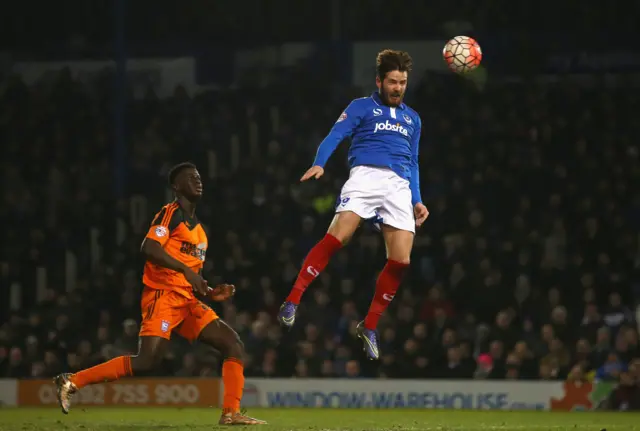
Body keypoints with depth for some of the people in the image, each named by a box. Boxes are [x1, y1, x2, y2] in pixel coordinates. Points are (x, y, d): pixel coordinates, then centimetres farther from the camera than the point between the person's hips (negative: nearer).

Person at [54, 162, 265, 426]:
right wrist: (186, 270, -24)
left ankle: (231, 413, -4)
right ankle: (72, 382, -14)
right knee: (146, 362, -22)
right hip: (163, 296, -8)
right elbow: (149, 248, -20)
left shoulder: (199, 230, 23)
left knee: (234, 345, -2)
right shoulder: (171, 214, -3)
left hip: (186, 301, 9)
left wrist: (211, 293, 10)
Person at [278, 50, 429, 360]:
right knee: (338, 236, -25)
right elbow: (334, 136, -1)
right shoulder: (361, 107, 13)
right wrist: (319, 164, -20)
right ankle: (293, 301, -22)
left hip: (399, 186, 4)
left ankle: (369, 326, 4)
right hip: (366, 174, -4)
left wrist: (417, 200, 18)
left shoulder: (412, 119, 27)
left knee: (401, 260, -9)